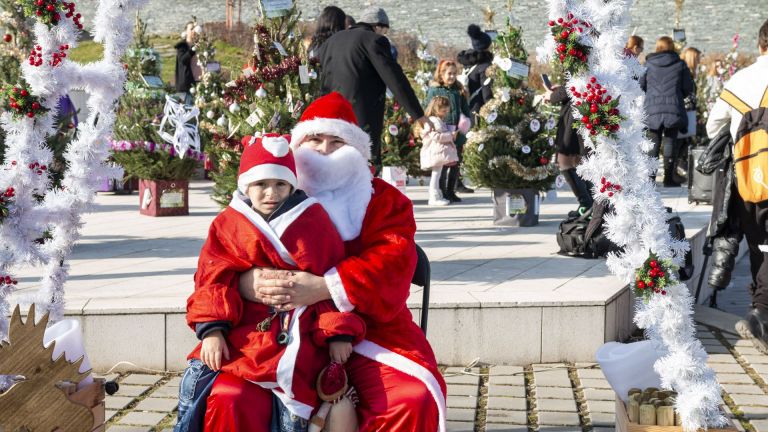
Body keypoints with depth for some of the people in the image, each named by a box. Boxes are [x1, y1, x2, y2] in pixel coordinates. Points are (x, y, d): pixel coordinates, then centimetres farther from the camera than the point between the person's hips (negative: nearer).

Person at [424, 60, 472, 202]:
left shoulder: (459, 91, 11)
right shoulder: (434, 90, -1)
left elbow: (466, 110, 16)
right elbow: (428, 111, -3)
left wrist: (467, 123, 0)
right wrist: (434, 128, -11)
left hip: (458, 134, 5)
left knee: (455, 163, 10)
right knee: (442, 163, -3)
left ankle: (451, 191, 20)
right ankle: (441, 192, 4)